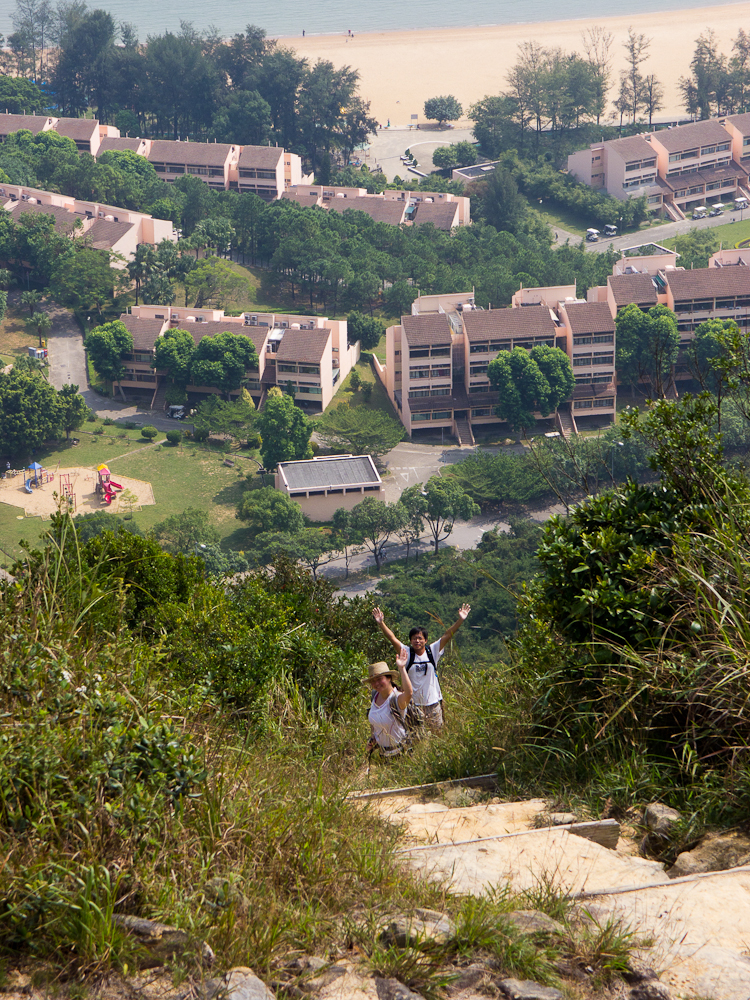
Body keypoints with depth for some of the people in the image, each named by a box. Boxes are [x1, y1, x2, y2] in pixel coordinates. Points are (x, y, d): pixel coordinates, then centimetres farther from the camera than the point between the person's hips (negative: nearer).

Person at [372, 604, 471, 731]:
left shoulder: (433, 651, 1)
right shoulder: (407, 653, -2)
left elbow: (448, 636, -5)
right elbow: (392, 638, -11)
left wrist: (460, 620, -14)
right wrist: (381, 623, -22)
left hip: (432, 702, 1)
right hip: (413, 703, -1)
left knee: (437, 731, 9)